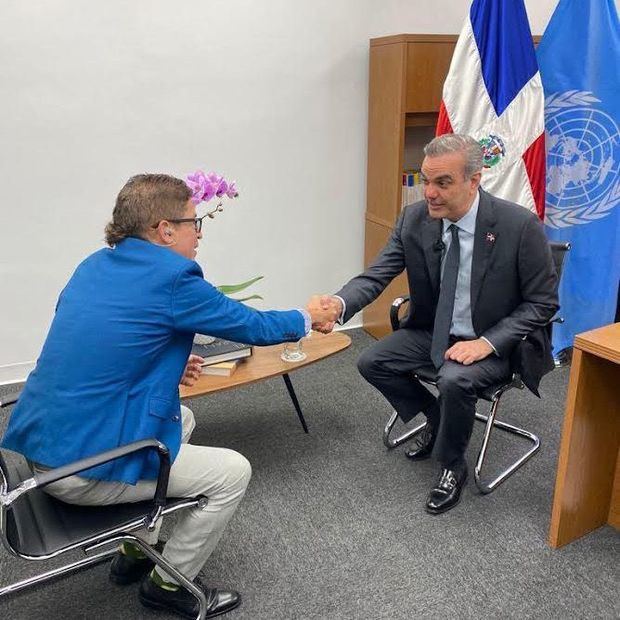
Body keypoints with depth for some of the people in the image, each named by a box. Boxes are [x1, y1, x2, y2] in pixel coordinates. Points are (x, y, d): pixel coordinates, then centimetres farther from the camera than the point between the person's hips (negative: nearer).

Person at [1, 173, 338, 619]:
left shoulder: (95, 265, 8)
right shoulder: (172, 278, -15)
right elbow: (255, 327, -5)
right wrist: (307, 317, 14)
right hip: (81, 470, -9)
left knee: (183, 418, 26)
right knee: (234, 472, 4)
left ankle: (137, 552, 34)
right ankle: (169, 584, 21)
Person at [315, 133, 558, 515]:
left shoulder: (520, 225, -22)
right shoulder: (414, 219, -10)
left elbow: (543, 302, -13)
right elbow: (377, 275, -13)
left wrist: (487, 342, -25)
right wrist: (340, 303, -36)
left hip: (495, 343, -5)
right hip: (434, 332, 5)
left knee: (455, 379, -32)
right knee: (372, 363, -8)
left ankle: (453, 466, -1)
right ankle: (437, 418, 18)